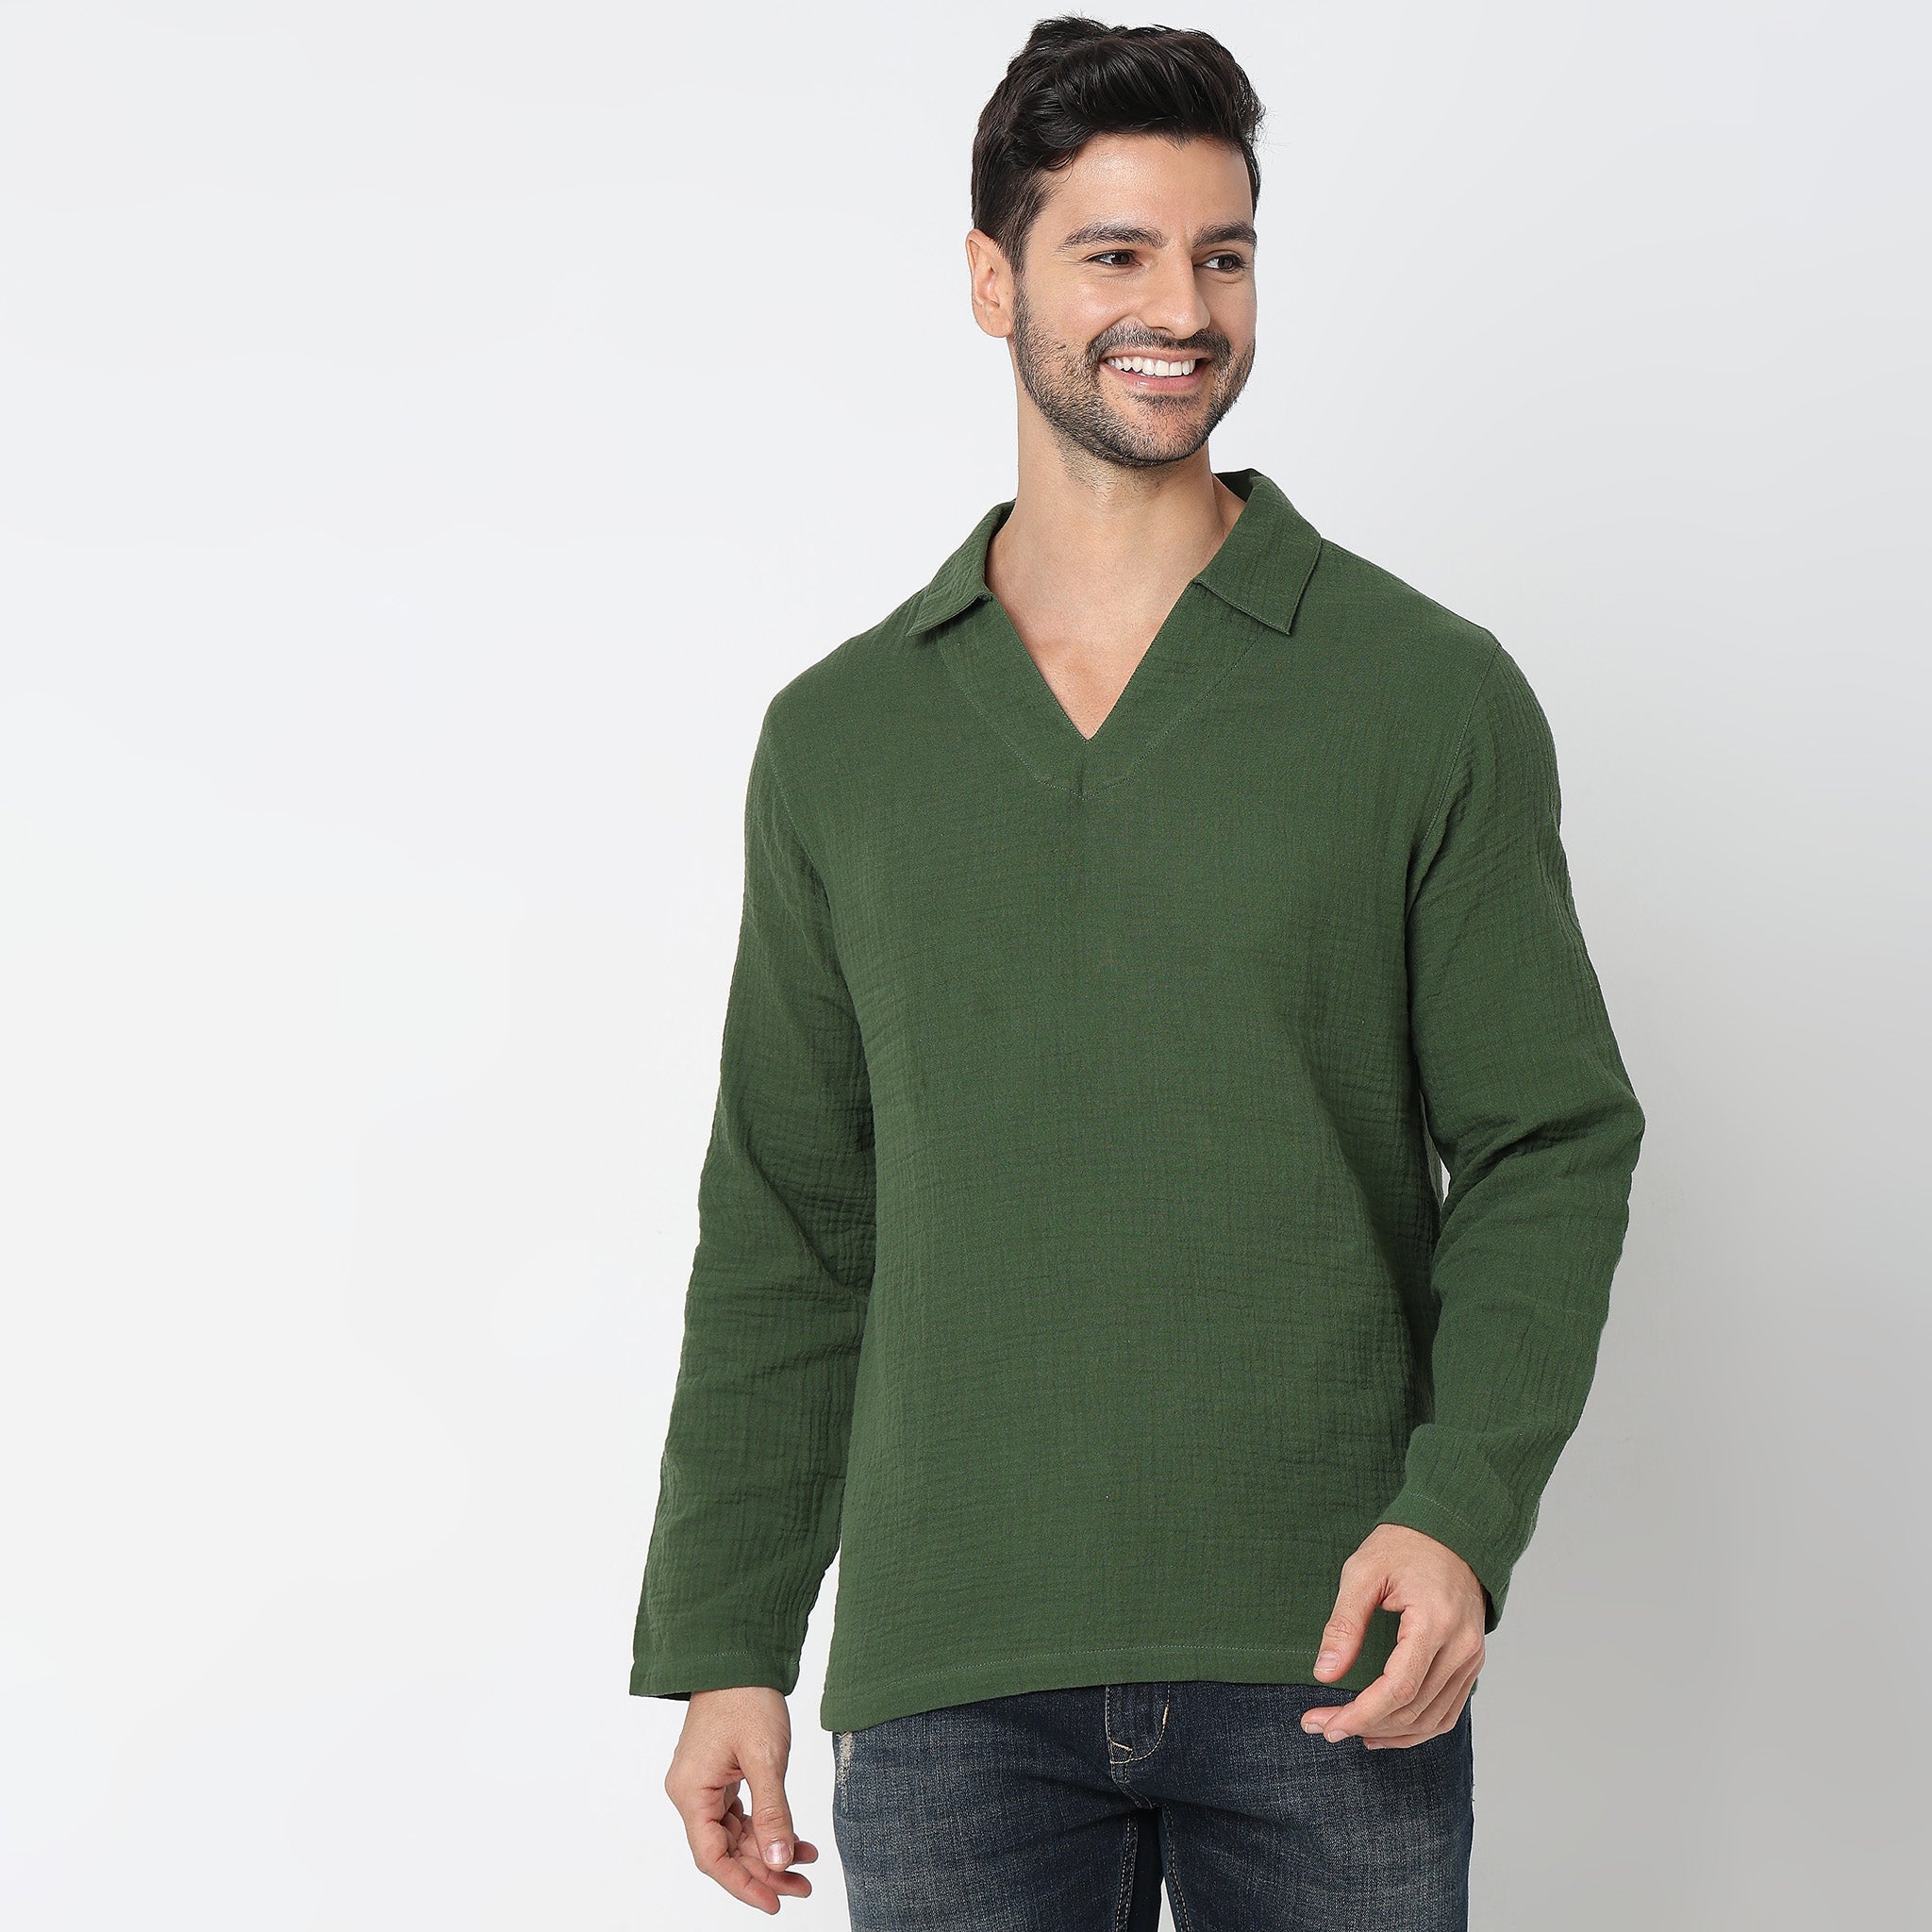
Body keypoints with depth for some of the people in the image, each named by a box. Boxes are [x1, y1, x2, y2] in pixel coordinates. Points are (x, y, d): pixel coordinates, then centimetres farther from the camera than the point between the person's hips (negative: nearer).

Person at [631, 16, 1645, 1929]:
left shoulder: (1432, 695, 2)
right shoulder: (843, 736, 8)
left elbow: (1549, 1146, 2)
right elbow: (786, 1229, 11)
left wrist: (1464, 1508, -13)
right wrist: (722, 1643, 8)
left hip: (1328, 1663, -1)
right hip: (949, 1682, 1)